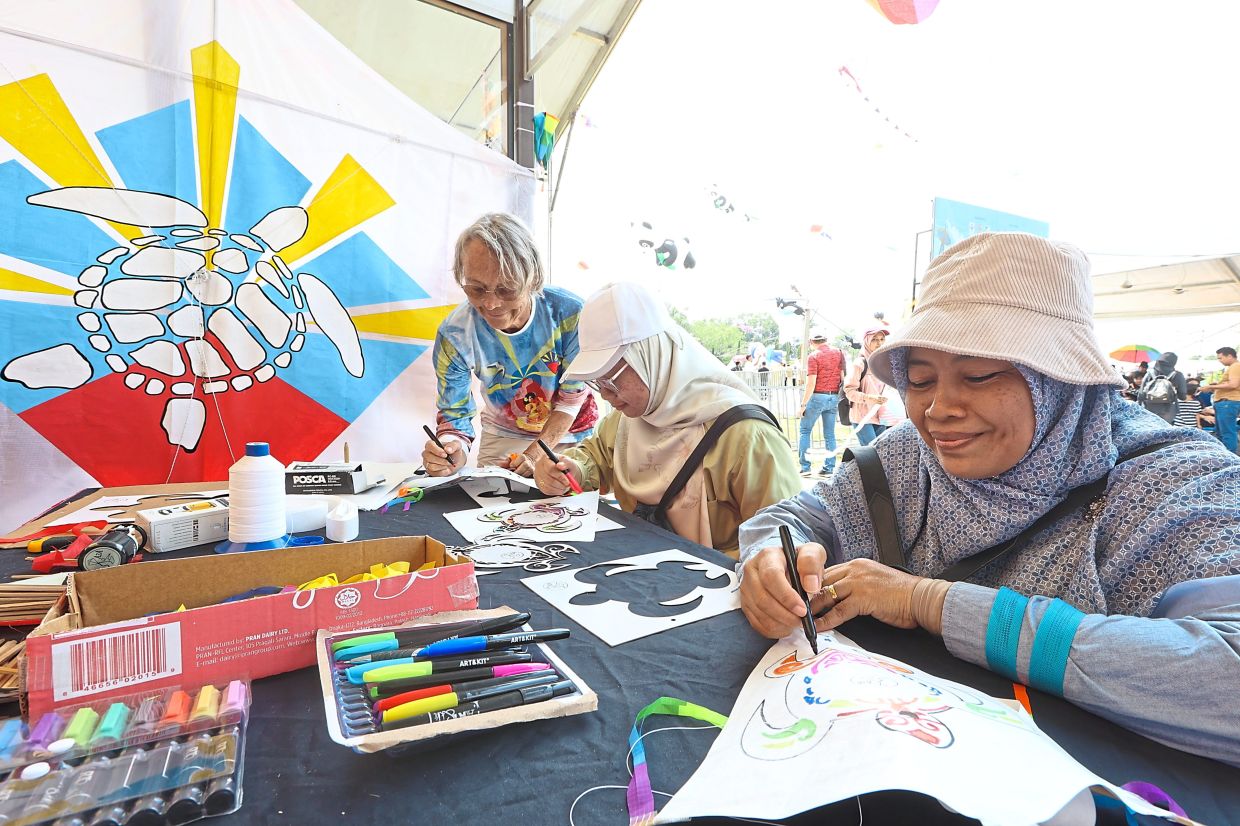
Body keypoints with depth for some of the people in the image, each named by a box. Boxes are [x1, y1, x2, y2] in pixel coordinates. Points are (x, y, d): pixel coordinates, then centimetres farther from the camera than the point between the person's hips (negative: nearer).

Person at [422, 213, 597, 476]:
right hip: (503, 436, 1)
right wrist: (454, 449, -35)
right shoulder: (453, 335, -21)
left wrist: (535, 454, -23)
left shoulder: (569, 313, -24)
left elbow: (572, 397, -14)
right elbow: (453, 414, -12)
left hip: (571, 433, 0)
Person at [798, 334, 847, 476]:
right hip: (834, 397, 5)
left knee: (805, 431, 7)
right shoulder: (839, 353, 7)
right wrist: (840, 399, 15)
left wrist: (803, 404, -9)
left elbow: (811, 383, -13)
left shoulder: (814, 356, -7)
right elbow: (843, 377, 7)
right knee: (830, 434, 10)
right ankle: (828, 468, 10)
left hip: (818, 397, -5)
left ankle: (805, 467, 2)